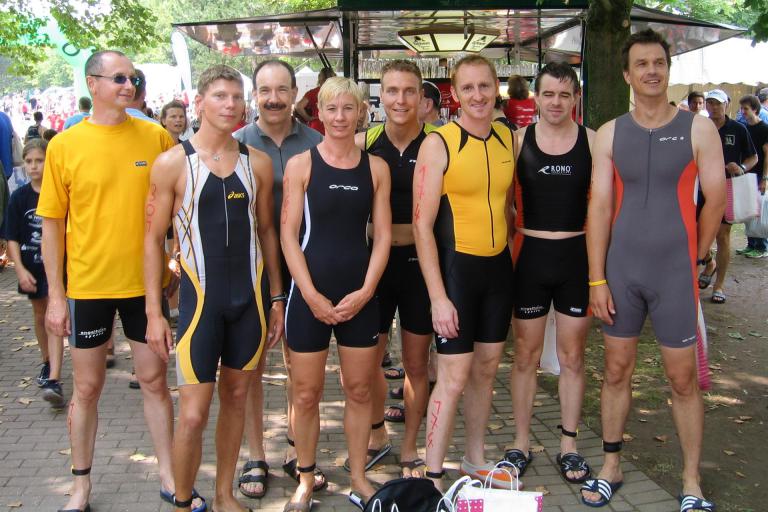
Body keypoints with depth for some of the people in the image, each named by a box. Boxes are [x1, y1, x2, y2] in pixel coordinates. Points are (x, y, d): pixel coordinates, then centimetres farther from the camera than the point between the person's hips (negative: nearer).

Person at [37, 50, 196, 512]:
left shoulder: (156, 137, -2)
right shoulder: (64, 145, -5)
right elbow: (52, 225, -1)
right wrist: (55, 295, -3)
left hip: (145, 282, 1)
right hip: (87, 285, -1)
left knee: (155, 380, 11)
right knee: (87, 387, 12)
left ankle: (168, 474, 26)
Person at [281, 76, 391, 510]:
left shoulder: (376, 167, 5)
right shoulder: (301, 164, -1)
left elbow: (383, 234, 3)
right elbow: (289, 234, -5)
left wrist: (365, 291, -8)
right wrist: (312, 296, -12)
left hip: (360, 294, 2)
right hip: (310, 294, -2)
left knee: (360, 390, 10)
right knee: (307, 394, 5)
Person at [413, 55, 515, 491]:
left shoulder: (509, 139, 6)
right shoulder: (438, 144, -11)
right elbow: (422, 224, -13)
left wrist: (510, 259, 12)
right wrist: (438, 296, -17)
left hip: (499, 266, 6)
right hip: (456, 266, -6)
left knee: (486, 369, 15)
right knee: (454, 378, -5)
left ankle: (476, 460, 32)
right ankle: (432, 477, 9)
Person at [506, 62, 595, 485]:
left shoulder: (593, 141, 0)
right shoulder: (518, 140, 0)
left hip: (577, 255, 0)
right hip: (530, 255, 0)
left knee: (572, 356, 10)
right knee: (526, 355, 9)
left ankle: (569, 445, 24)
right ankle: (521, 442, 23)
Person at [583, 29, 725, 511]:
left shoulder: (697, 128, -2)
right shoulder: (610, 133, 3)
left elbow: (716, 200, 0)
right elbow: (600, 206, -1)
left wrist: (693, 257, 6)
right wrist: (597, 278, -4)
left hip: (675, 272, -2)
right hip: (621, 270, 2)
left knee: (683, 378, 5)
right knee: (617, 370, 10)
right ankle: (612, 465, 26)